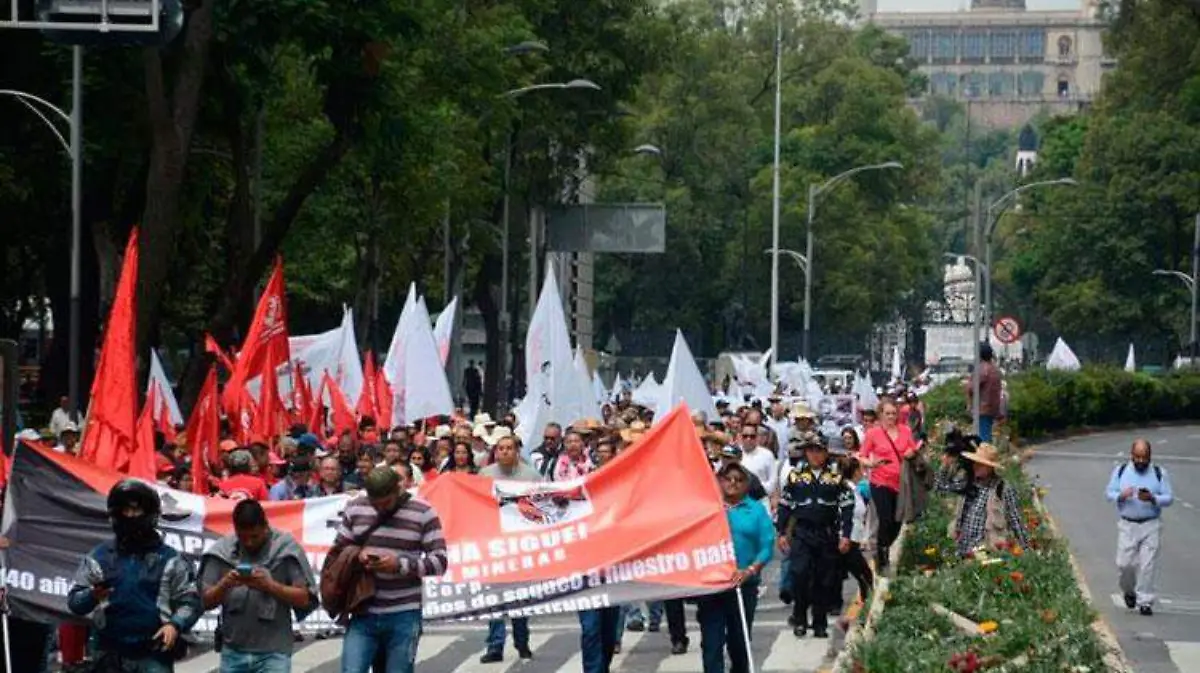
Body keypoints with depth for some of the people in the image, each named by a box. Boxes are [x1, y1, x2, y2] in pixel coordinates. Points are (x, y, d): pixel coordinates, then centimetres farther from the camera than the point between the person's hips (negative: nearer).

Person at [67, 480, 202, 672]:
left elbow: (190, 601, 4)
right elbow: (74, 601, 4)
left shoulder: (169, 559, 5)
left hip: (154, 657, -2)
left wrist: (175, 625, -17)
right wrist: (92, 596, -19)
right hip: (112, 656, 2)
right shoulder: (98, 558, 8)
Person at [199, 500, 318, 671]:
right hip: (233, 651, 3)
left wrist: (270, 585, -22)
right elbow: (206, 601, 3)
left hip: (273, 652, -3)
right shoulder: (222, 551, 1)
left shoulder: (286, 549, -5)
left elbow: (304, 598, -6)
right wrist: (224, 585, -18)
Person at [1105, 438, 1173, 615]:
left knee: (1148, 564, -7)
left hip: (1151, 526, -1)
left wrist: (1153, 499, -20)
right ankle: (1129, 591, 27)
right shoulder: (1120, 471, 5)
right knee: (1125, 563, -2)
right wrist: (1121, 496, -17)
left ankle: (1145, 602, 0)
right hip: (1127, 525, 1)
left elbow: (1169, 498, -1)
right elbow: (1109, 493, 5)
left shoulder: (1159, 473, 2)